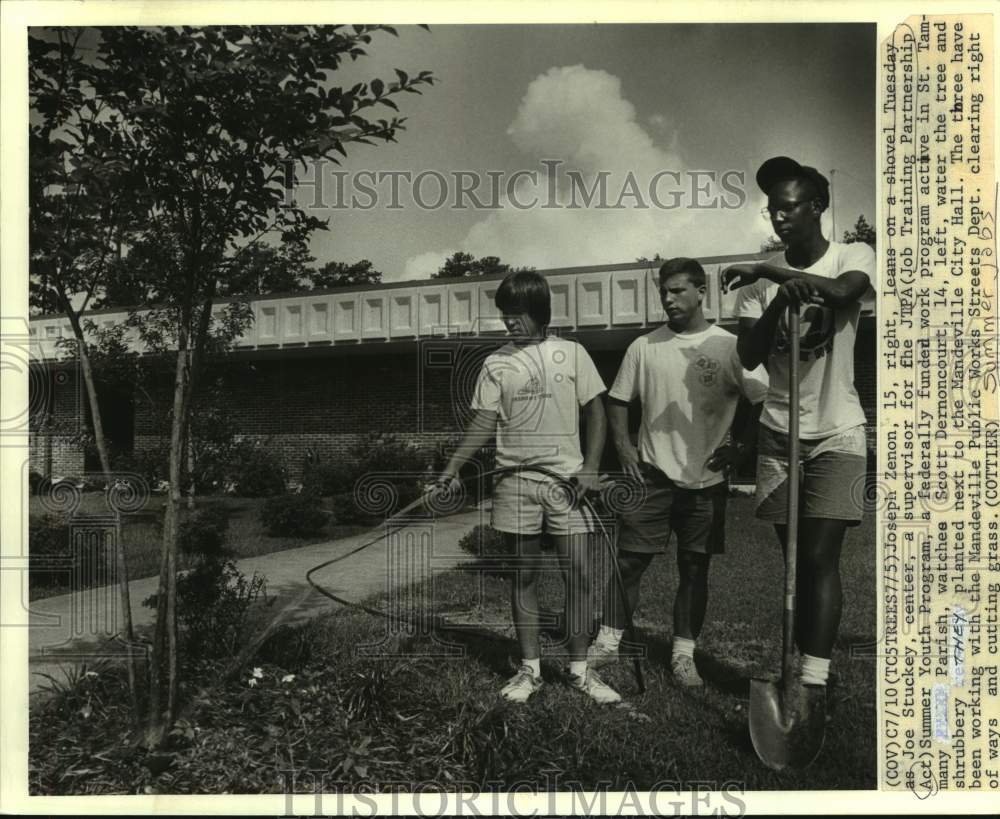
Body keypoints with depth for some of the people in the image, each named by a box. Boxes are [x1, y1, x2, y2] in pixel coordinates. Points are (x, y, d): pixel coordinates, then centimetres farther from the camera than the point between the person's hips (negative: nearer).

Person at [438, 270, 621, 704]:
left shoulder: (572, 353, 3)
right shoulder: (496, 364, 5)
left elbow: (596, 412, 4)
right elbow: (484, 423, 3)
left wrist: (590, 466, -7)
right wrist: (451, 468, -7)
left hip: (566, 478, -1)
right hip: (515, 480, 1)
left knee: (579, 573, 0)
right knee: (523, 575, 7)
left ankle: (579, 669, 14)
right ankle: (530, 669, 19)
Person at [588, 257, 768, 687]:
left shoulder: (729, 346, -3)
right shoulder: (644, 346, 3)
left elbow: (762, 400, 0)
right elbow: (617, 399, 11)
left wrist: (740, 446, -7)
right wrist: (623, 447, 1)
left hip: (705, 479, 0)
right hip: (653, 474, 1)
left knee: (695, 568, 8)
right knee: (628, 560, 1)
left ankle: (684, 654, 19)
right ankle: (608, 641, 13)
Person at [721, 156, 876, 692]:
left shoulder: (853, 256, -4)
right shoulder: (762, 280, 3)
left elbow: (842, 291, -28)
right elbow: (749, 357, -7)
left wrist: (766, 271, -22)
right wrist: (777, 305, -23)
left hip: (836, 433, -3)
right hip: (779, 434, 3)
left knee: (820, 558, -11)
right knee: (795, 560, 10)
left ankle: (813, 685, -10)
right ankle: (800, 672, 22)